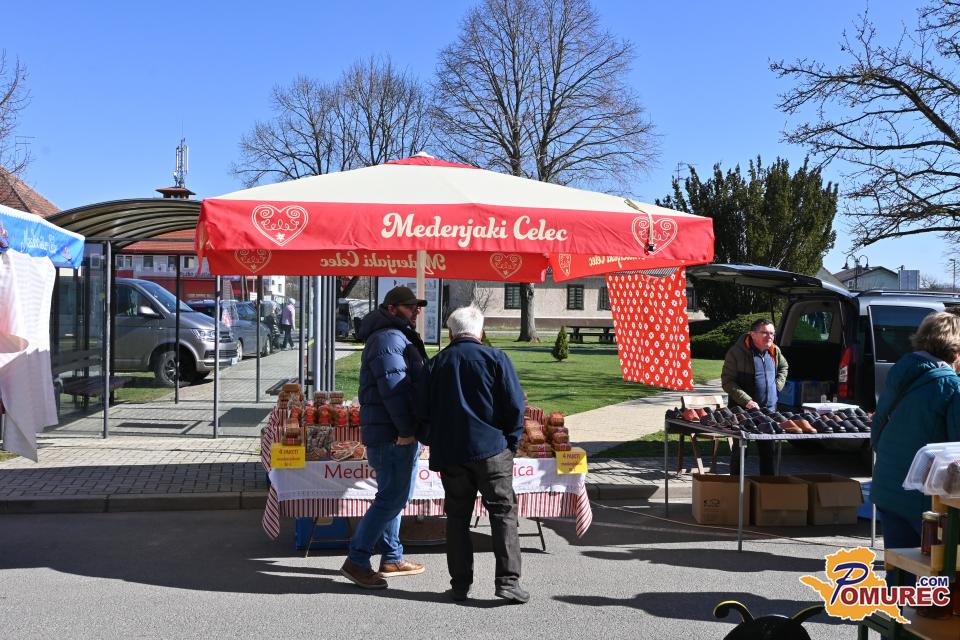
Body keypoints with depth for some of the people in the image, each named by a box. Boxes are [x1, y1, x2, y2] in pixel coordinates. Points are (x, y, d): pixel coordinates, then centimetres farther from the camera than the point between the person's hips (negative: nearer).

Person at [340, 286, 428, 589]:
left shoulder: (400, 337, 21)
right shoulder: (388, 339, -15)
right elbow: (394, 387, -24)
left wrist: (412, 430, 18)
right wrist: (407, 430, -23)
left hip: (401, 432, 11)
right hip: (393, 435, -11)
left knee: (394, 496, 17)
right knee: (391, 498, -9)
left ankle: (392, 558, 27)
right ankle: (356, 561, -2)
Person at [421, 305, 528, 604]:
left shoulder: (436, 363, 7)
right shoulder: (495, 358, -2)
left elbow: (425, 411, 9)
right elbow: (515, 405, -6)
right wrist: (511, 443, 4)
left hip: (449, 454, 3)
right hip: (491, 450, -3)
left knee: (457, 517, 10)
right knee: (503, 512, 3)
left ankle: (460, 584, 12)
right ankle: (507, 580, -4)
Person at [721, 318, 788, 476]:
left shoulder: (774, 351, 6)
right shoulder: (737, 352, -14)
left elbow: (783, 367, 28)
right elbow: (727, 381, -14)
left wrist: (777, 386, 10)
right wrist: (747, 401, -21)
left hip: (769, 409, 6)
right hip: (743, 410, -6)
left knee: (767, 450, 12)